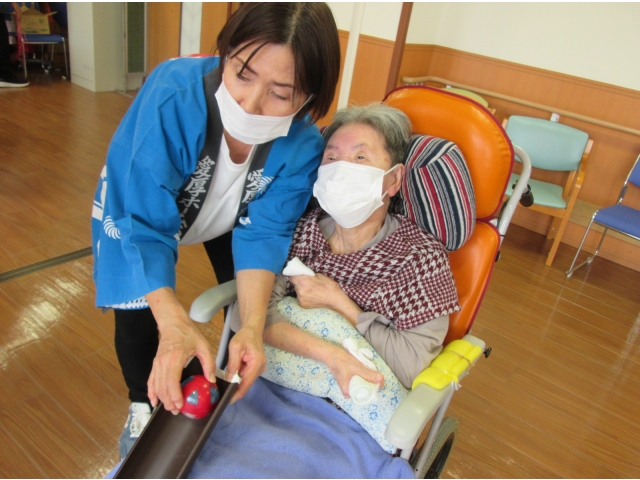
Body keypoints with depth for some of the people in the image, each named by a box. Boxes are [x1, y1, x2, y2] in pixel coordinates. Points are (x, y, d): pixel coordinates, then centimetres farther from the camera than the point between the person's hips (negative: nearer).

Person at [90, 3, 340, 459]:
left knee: (253, 308, 6)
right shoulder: (174, 95, -42)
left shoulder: (303, 146, -32)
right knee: (138, 314, -5)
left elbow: (263, 231, -26)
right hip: (140, 204, -2)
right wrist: (173, 323, -55)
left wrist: (252, 326, -41)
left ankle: (237, 385, 40)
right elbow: (144, 224, -41)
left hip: (230, 217, 3)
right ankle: (145, 406, 28)